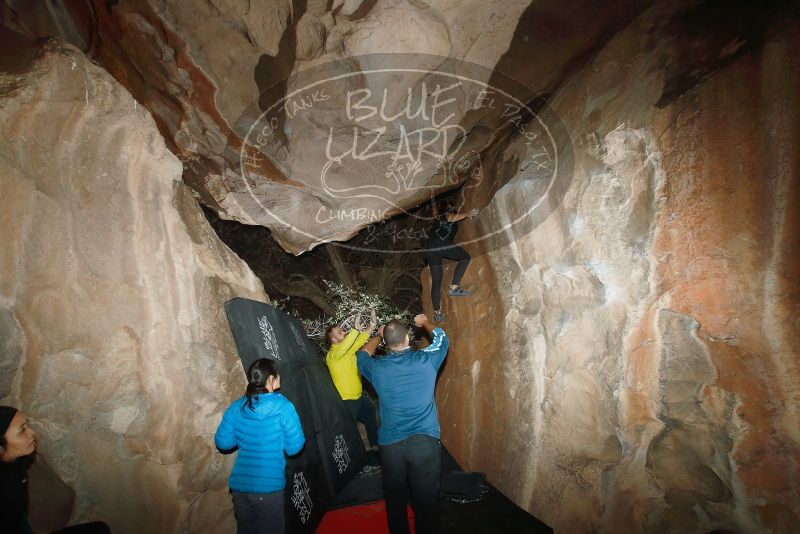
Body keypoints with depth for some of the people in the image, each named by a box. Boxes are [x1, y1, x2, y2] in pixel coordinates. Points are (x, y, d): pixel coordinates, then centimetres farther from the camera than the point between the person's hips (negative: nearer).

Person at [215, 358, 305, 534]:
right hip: (268, 488, -5)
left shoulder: (237, 407, -2)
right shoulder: (283, 406, -15)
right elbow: (294, 447, -12)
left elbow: (222, 443, 3)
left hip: (239, 485, 5)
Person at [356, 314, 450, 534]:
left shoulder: (377, 368, -3)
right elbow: (441, 337, 16)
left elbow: (362, 355, 22)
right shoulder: (425, 359, -6)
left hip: (390, 445, 2)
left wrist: (378, 336, 35)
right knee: (426, 501, 10)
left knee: (395, 500, 16)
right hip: (425, 442, -1)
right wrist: (425, 322, 33)